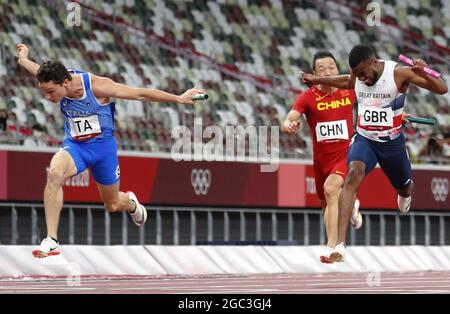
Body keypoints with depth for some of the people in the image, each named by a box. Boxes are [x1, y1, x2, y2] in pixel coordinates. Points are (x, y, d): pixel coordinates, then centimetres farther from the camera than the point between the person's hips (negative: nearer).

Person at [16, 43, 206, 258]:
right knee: (54, 173, -32)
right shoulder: (57, 82, -16)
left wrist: (180, 99, -15)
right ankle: (51, 240, -30)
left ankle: (130, 202, 55)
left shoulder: (96, 86, -28)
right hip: (74, 145, 2)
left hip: (102, 146, -2)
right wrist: (23, 59, 23)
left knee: (113, 205, 13)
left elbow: (141, 94, -20)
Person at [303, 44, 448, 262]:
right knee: (353, 175, -29)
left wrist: (423, 73, -41)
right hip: (364, 139, 1)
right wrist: (318, 80, 19)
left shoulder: (399, 73, -20)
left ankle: (405, 192, 66)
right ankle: (340, 244, -37)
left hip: (392, 142, -1)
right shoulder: (356, 77, -8)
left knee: (403, 188, 20)